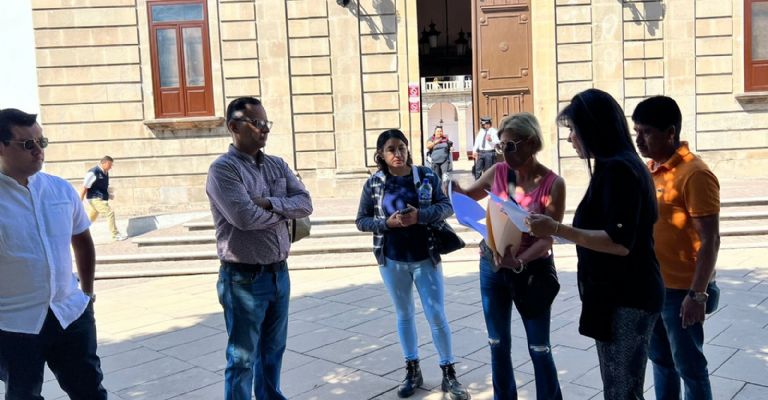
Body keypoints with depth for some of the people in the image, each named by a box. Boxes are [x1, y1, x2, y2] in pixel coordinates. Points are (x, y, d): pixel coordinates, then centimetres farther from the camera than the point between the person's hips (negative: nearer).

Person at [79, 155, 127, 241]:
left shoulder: (105, 173, 10)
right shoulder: (93, 172, -16)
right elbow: (84, 187, -15)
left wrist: (108, 195, 12)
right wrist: (80, 202, -14)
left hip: (101, 199, 9)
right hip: (95, 198, -9)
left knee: (90, 218, 15)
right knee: (110, 212, -13)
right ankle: (115, 235, -7)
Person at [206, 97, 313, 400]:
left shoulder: (277, 165, 9)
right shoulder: (223, 169, -13)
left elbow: (305, 203, 0)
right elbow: (245, 217, -25)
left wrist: (270, 203, -18)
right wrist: (284, 211, -8)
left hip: (279, 273, 7)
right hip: (244, 279, -7)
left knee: (273, 350, 21)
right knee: (243, 358, 7)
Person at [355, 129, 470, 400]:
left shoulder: (427, 176, -5)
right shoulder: (374, 184, -4)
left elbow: (446, 207, -4)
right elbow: (361, 221, -1)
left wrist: (420, 215, -22)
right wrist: (388, 222, -18)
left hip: (425, 258, -1)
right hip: (392, 260, 1)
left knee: (437, 315, 2)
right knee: (404, 315, 15)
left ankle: (448, 373, 17)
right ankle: (412, 370, 30)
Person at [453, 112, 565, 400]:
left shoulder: (553, 184, -15)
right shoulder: (498, 172, -4)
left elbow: (547, 237, -17)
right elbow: (468, 196, 12)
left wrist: (519, 261, -32)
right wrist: (453, 185, -10)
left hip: (532, 271, -4)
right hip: (492, 267, 4)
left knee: (539, 349, 9)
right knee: (498, 344, 16)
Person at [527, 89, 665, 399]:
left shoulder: (617, 169, -18)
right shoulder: (623, 165, 13)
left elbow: (620, 243, -24)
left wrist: (556, 229, -24)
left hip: (623, 300, -10)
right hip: (625, 295, 10)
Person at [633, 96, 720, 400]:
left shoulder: (694, 174, -17)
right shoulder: (650, 170, 6)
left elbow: (710, 240, -19)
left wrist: (698, 294, -20)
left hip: (681, 290, -7)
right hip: (652, 286, 7)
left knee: (689, 367, 8)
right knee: (660, 360, 19)